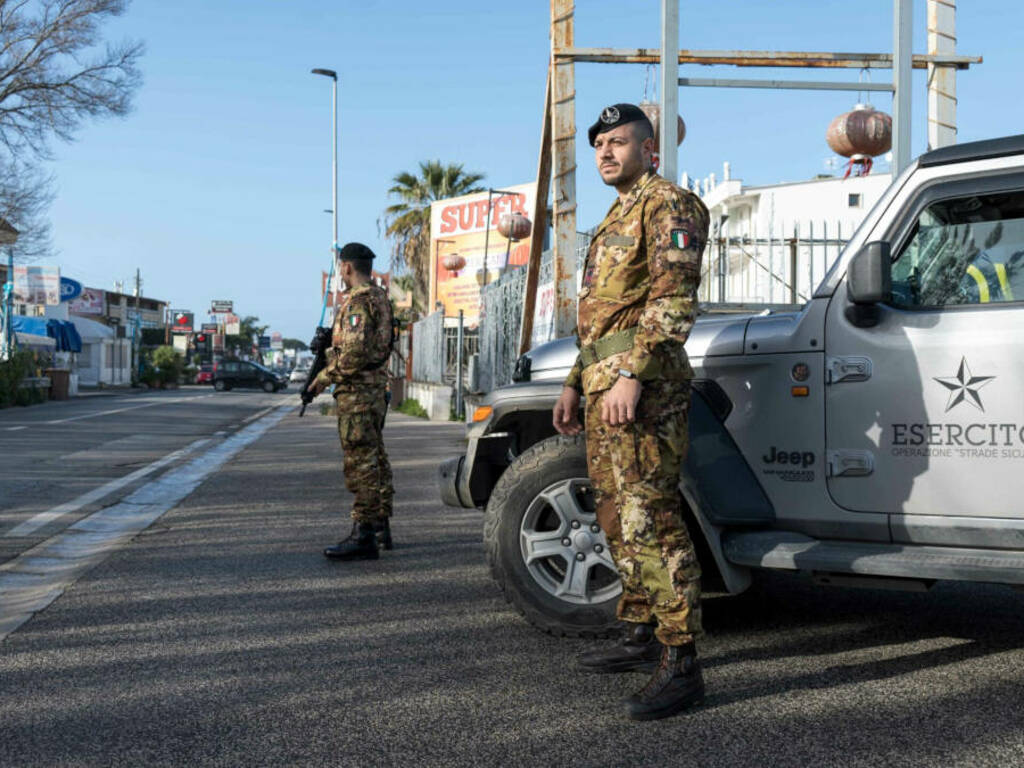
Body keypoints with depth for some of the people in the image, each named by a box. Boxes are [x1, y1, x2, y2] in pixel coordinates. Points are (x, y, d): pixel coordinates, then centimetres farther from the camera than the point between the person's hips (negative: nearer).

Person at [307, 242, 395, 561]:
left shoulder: (357, 301, -15)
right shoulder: (380, 297, 16)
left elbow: (354, 352, -23)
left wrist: (324, 377, -12)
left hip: (357, 391, -10)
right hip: (377, 388, 10)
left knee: (360, 462, -10)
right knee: (376, 458, 15)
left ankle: (363, 536, -10)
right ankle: (381, 526, 23)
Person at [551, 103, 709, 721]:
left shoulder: (667, 204, -5)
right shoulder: (618, 217, 26)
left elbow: (675, 298, -18)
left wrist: (631, 374, -27)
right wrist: (576, 384, 24)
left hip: (641, 385, -10)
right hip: (605, 385, 11)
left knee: (651, 520, -13)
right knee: (618, 517, 15)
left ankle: (681, 665, -10)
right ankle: (643, 636, 26)